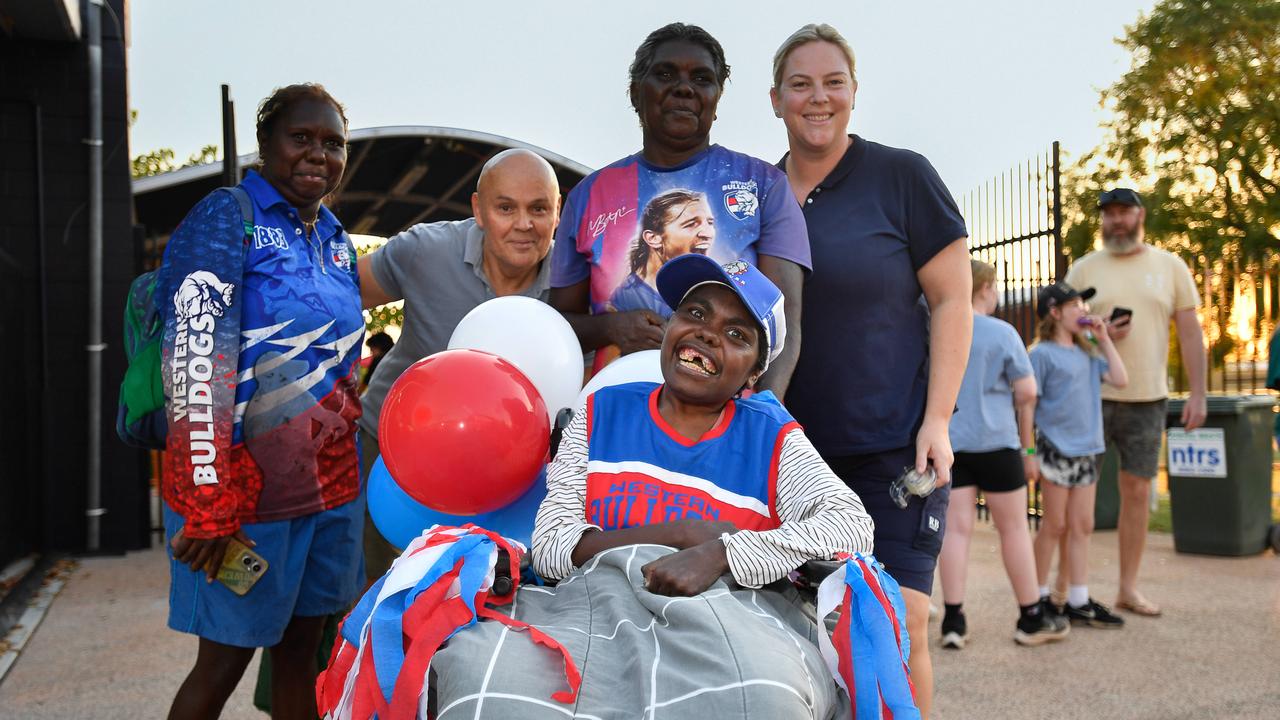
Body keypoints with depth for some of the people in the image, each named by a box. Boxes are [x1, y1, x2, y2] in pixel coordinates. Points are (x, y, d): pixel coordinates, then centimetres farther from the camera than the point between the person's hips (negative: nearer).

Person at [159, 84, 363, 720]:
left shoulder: (335, 238, 11)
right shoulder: (225, 220, -10)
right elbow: (195, 366, -18)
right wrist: (210, 508, -22)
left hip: (330, 486, 6)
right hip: (247, 491, -6)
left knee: (301, 652, 13)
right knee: (224, 661, 3)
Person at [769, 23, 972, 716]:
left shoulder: (900, 176, -1)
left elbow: (952, 301, -2)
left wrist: (936, 419, -10)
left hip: (892, 444, -3)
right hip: (788, 448, 4)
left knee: (897, 627, -8)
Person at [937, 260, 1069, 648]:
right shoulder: (1002, 333, -5)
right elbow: (1026, 392, -6)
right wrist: (1028, 445, 3)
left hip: (948, 442, 4)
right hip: (995, 442, -3)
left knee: (956, 528, 4)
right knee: (1014, 528, 7)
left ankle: (953, 620, 2)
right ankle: (1031, 618, 16)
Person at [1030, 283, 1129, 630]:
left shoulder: (1087, 352, 14)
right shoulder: (1042, 353, -7)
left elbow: (1120, 379, 5)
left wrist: (1104, 339, 5)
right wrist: (1029, 450, -13)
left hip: (1087, 450, 6)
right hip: (1056, 449, -6)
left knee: (1082, 527, 8)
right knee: (1055, 526, 2)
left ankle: (1078, 601, 14)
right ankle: (1039, 597, 15)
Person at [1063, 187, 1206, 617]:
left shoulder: (1170, 267, 6)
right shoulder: (1084, 268, 4)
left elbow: (1190, 332, 5)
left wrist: (1198, 393, -1)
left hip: (1148, 400, 1)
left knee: (1137, 492, 7)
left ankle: (1128, 588, 18)